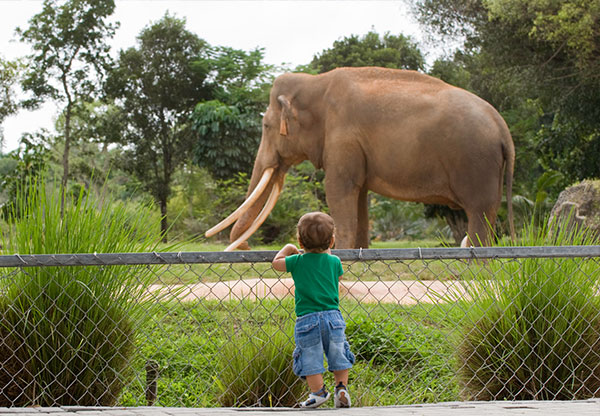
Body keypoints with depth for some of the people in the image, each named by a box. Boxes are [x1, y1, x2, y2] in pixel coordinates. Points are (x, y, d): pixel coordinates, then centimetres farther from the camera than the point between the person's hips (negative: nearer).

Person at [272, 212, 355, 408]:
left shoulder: (298, 261, -4)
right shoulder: (334, 261, 2)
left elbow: (276, 263, 12)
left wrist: (288, 249, 28)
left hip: (307, 319, -2)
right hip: (333, 316, 2)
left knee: (310, 358, 6)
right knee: (338, 355, 14)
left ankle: (318, 392, 6)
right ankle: (342, 388, 10)